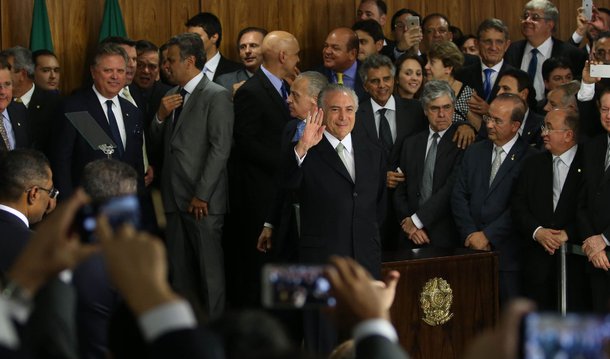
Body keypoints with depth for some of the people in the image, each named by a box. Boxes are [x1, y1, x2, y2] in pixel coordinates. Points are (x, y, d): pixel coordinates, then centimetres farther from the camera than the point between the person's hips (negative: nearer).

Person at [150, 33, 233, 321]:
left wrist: (201, 195, -15)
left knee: (209, 267, -2)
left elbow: (220, 149, -13)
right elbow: (159, 142, 19)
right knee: (179, 268, 10)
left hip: (203, 200, -8)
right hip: (175, 198, 8)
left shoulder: (216, 96, -8)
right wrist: (161, 116, -1)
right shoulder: (173, 96, 16)